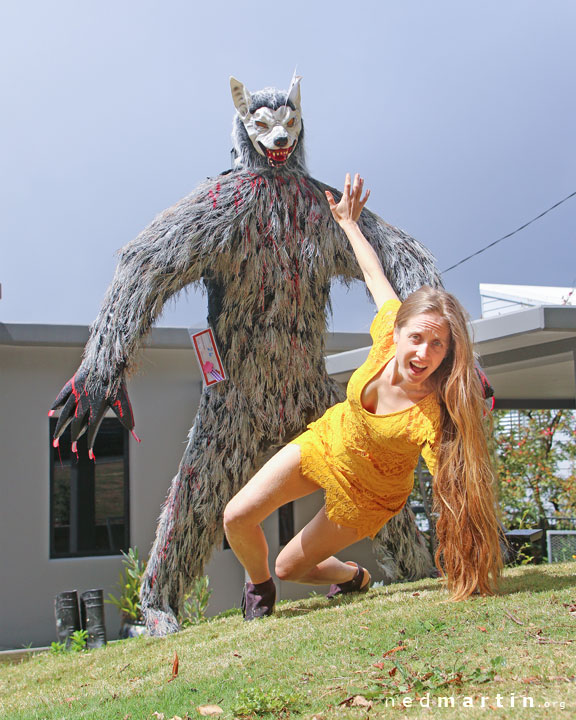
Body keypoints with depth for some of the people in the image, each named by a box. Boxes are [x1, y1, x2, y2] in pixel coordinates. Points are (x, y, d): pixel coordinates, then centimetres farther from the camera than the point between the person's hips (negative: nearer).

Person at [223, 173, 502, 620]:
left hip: (368, 495, -4)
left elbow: (454, 503, -34)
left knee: (291, 567, 7)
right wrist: (349, 223, 5)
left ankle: (355, 576, 41)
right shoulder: (389, 335, -27)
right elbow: (375, 274, -9)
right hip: (328, 440, 4)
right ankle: (259, 589, 29)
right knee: (237, 518, -4)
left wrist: (472, 585, -36)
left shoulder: (432, 420, -38)